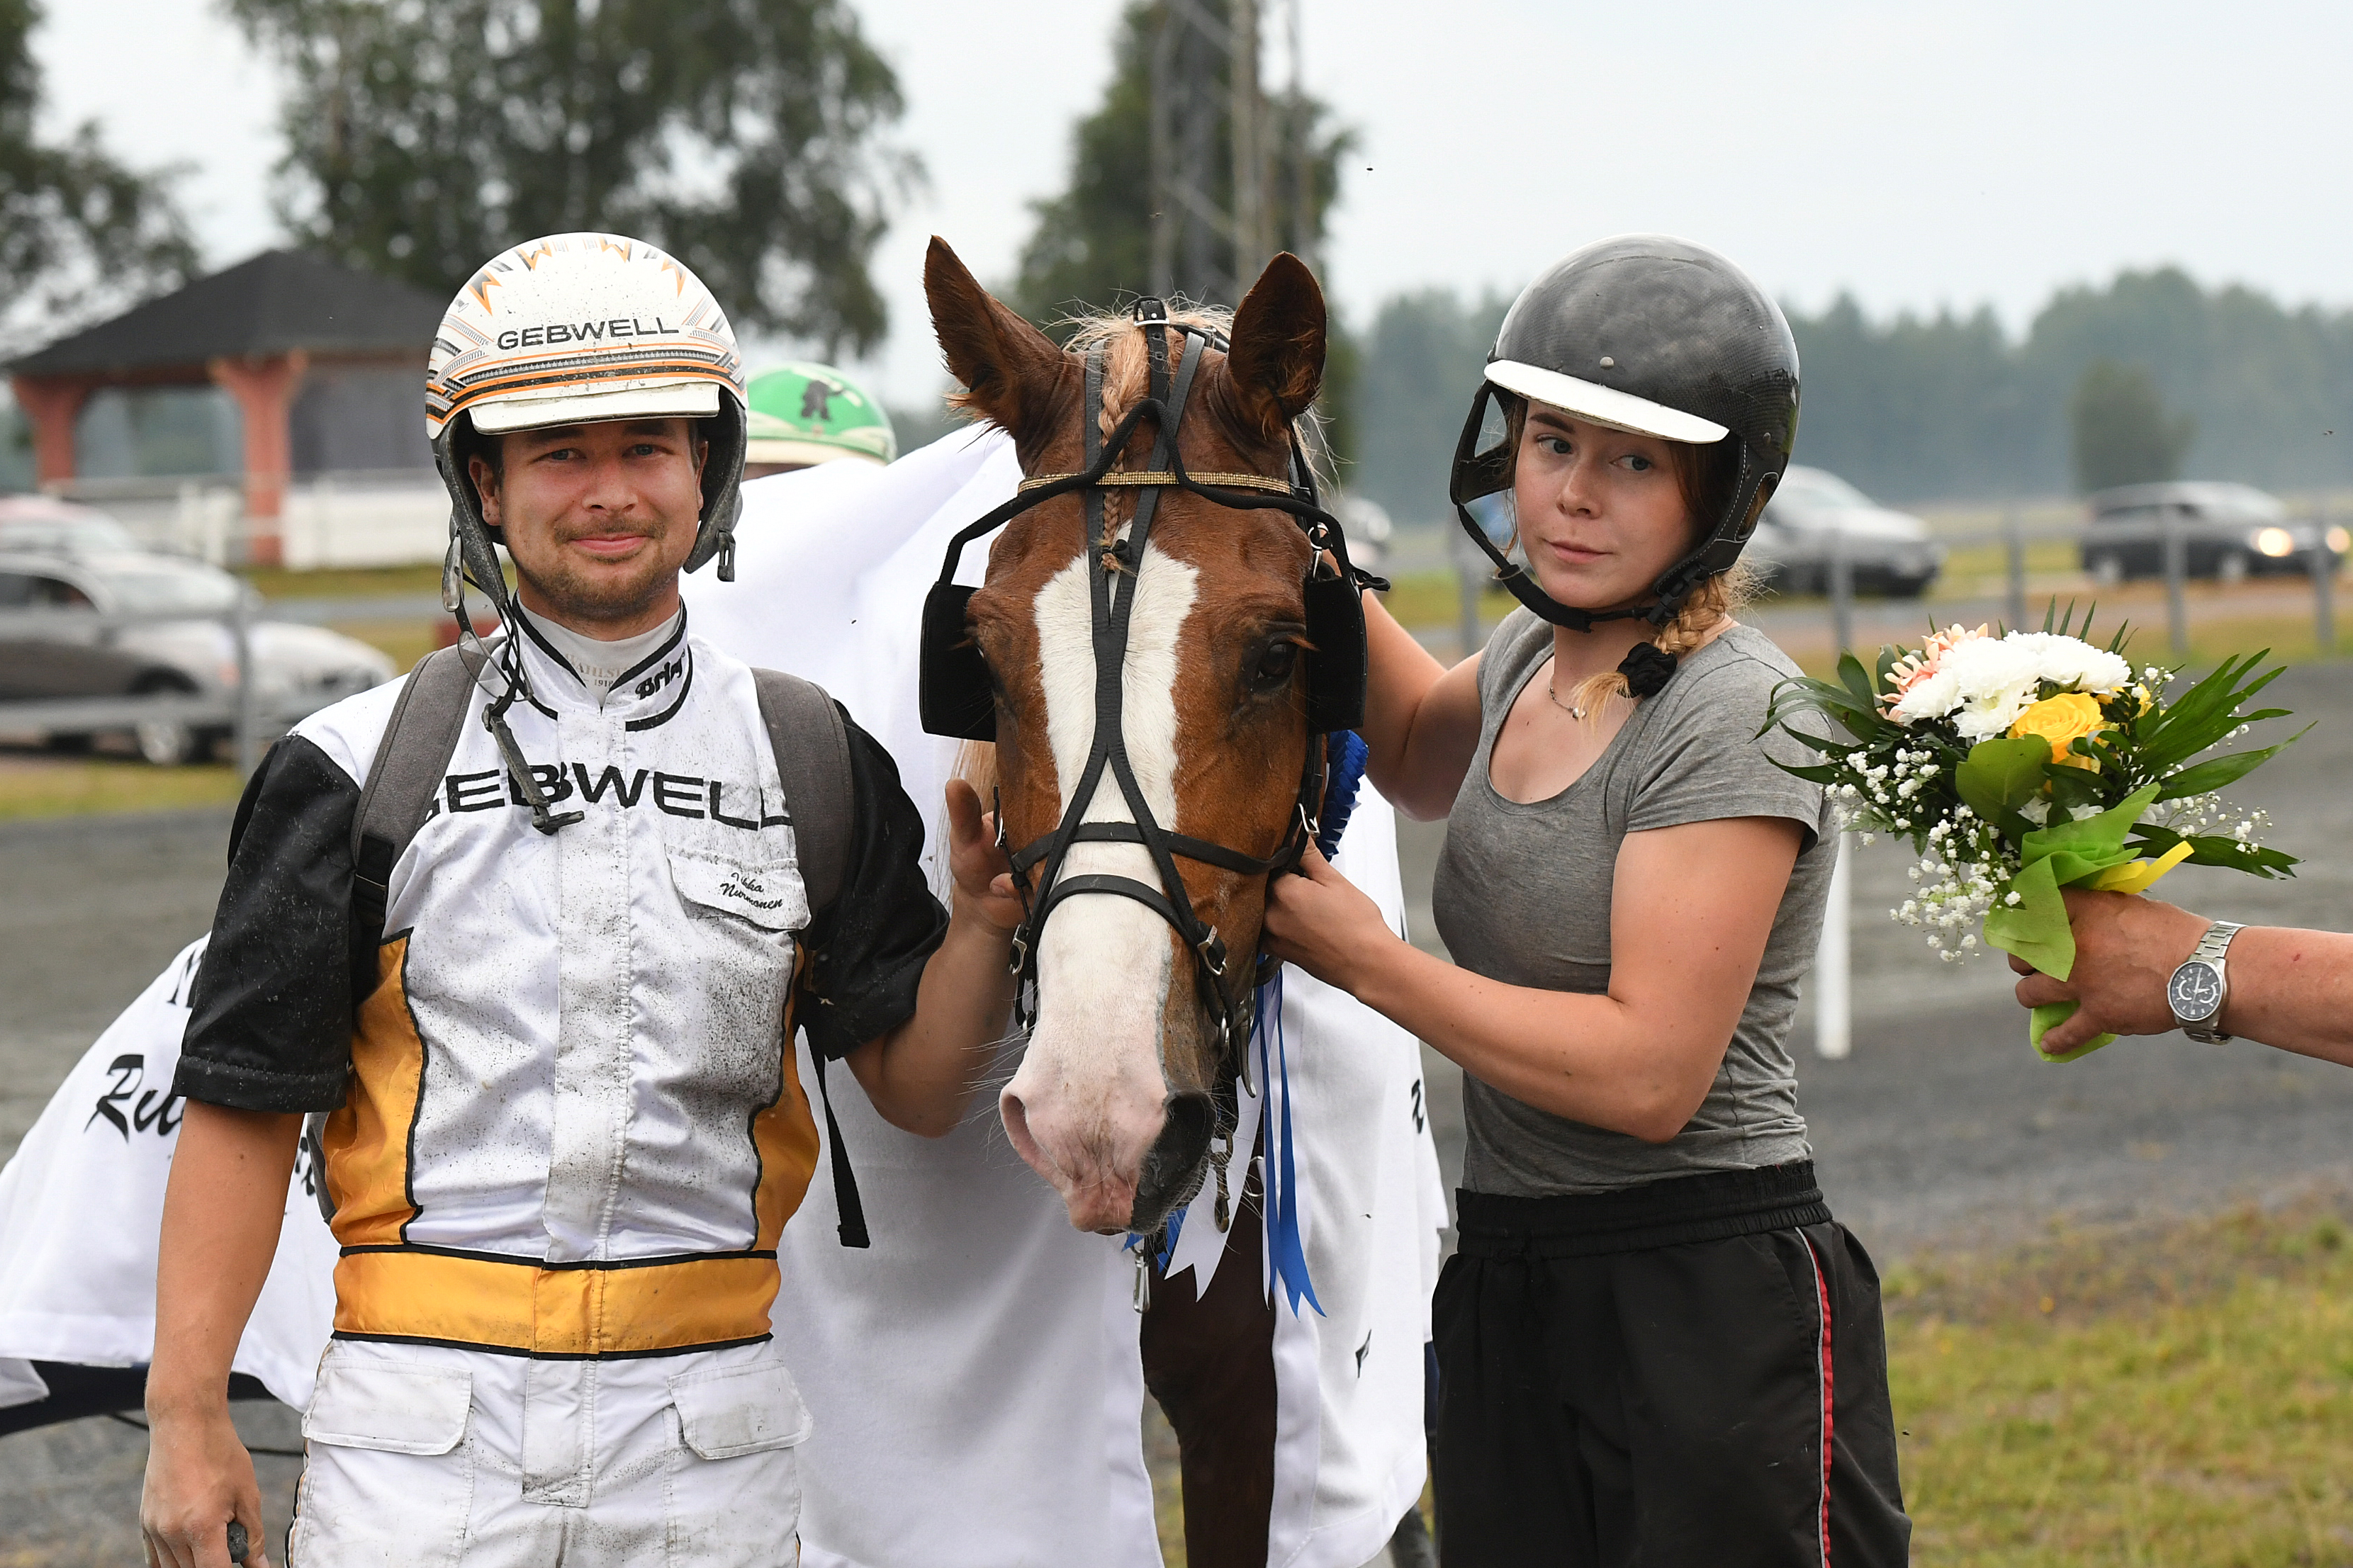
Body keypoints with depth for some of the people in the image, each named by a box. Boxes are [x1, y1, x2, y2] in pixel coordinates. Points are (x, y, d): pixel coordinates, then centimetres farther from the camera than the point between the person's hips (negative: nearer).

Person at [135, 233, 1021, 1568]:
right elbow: (246, 1104, 1)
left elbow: (917, 1088, 7)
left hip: (709, 1428, 2)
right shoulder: (357, 772, 1)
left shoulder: (818, 768, 7)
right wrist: (188, 1412, -4)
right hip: (421, 1430, -1)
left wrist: (985, 926, -12)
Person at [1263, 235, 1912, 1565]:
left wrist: (1366, 958, -15)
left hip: (1716, 1312, -8)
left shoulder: (1737, 715, -17)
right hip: (1507, 1293, 8)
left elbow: (1649, 1073, -23)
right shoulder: (1541, 654, 8)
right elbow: (1422, 753, 34)